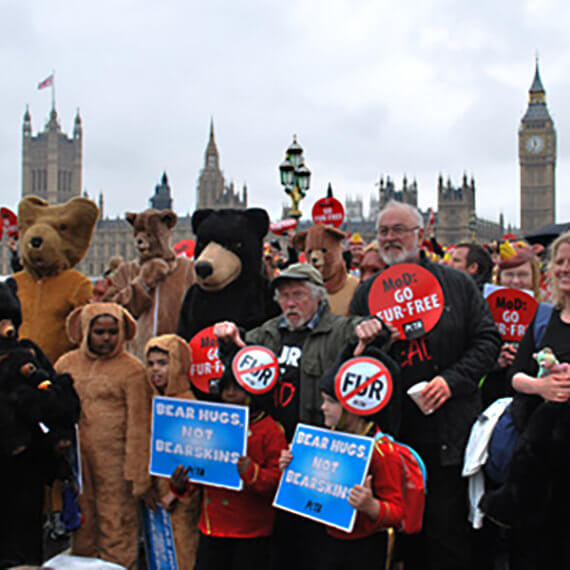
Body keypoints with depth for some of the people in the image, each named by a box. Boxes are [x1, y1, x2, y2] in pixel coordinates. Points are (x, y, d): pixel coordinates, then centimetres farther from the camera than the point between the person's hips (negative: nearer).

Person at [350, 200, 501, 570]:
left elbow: (488, 340, 1)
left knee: (447, 529, 1)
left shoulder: (458, 285, 4)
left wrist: (452, 379, -11)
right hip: (393, 432, 2)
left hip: (449, 431, -2)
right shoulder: (367, 293, 10)